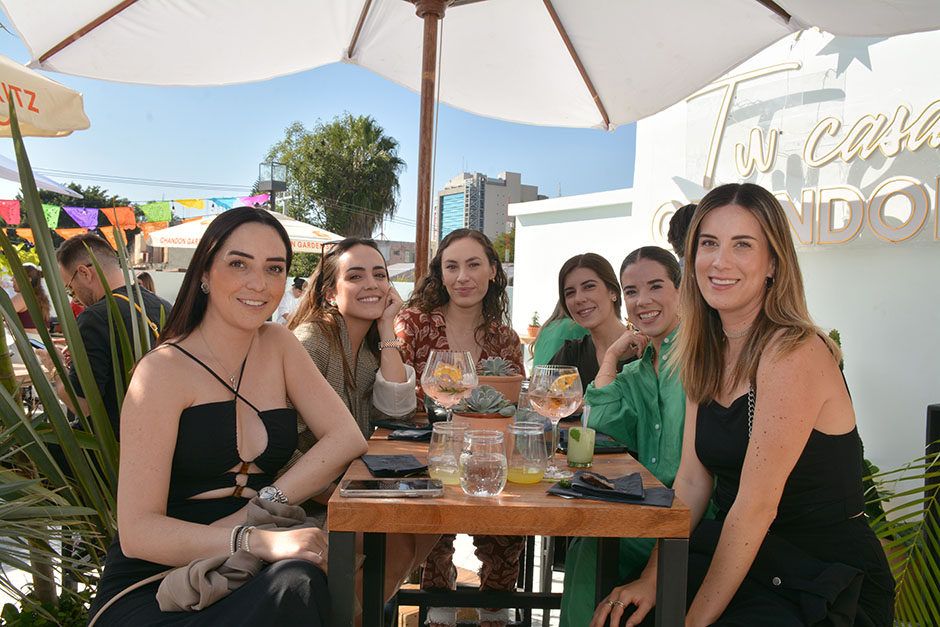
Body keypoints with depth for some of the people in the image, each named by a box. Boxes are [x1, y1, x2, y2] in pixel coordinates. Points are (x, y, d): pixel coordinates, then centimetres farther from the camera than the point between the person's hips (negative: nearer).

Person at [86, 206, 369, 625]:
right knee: (296, 583, -34)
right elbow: (137, 533, -14)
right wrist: (256, 540, -29)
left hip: (246, 580, 5)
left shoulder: (278, 345, 9)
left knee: (301, 581, -31)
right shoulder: (164, 369, -8)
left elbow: (347, 438, 1)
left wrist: (264, 505, -14)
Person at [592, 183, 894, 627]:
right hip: (734, 557, 6)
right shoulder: (706, 356, 4)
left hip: (824, 585, -6)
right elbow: (691, 480, 2)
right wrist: (652, 579, -8)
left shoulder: (795, 353, -20)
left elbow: (755, 506, -22)